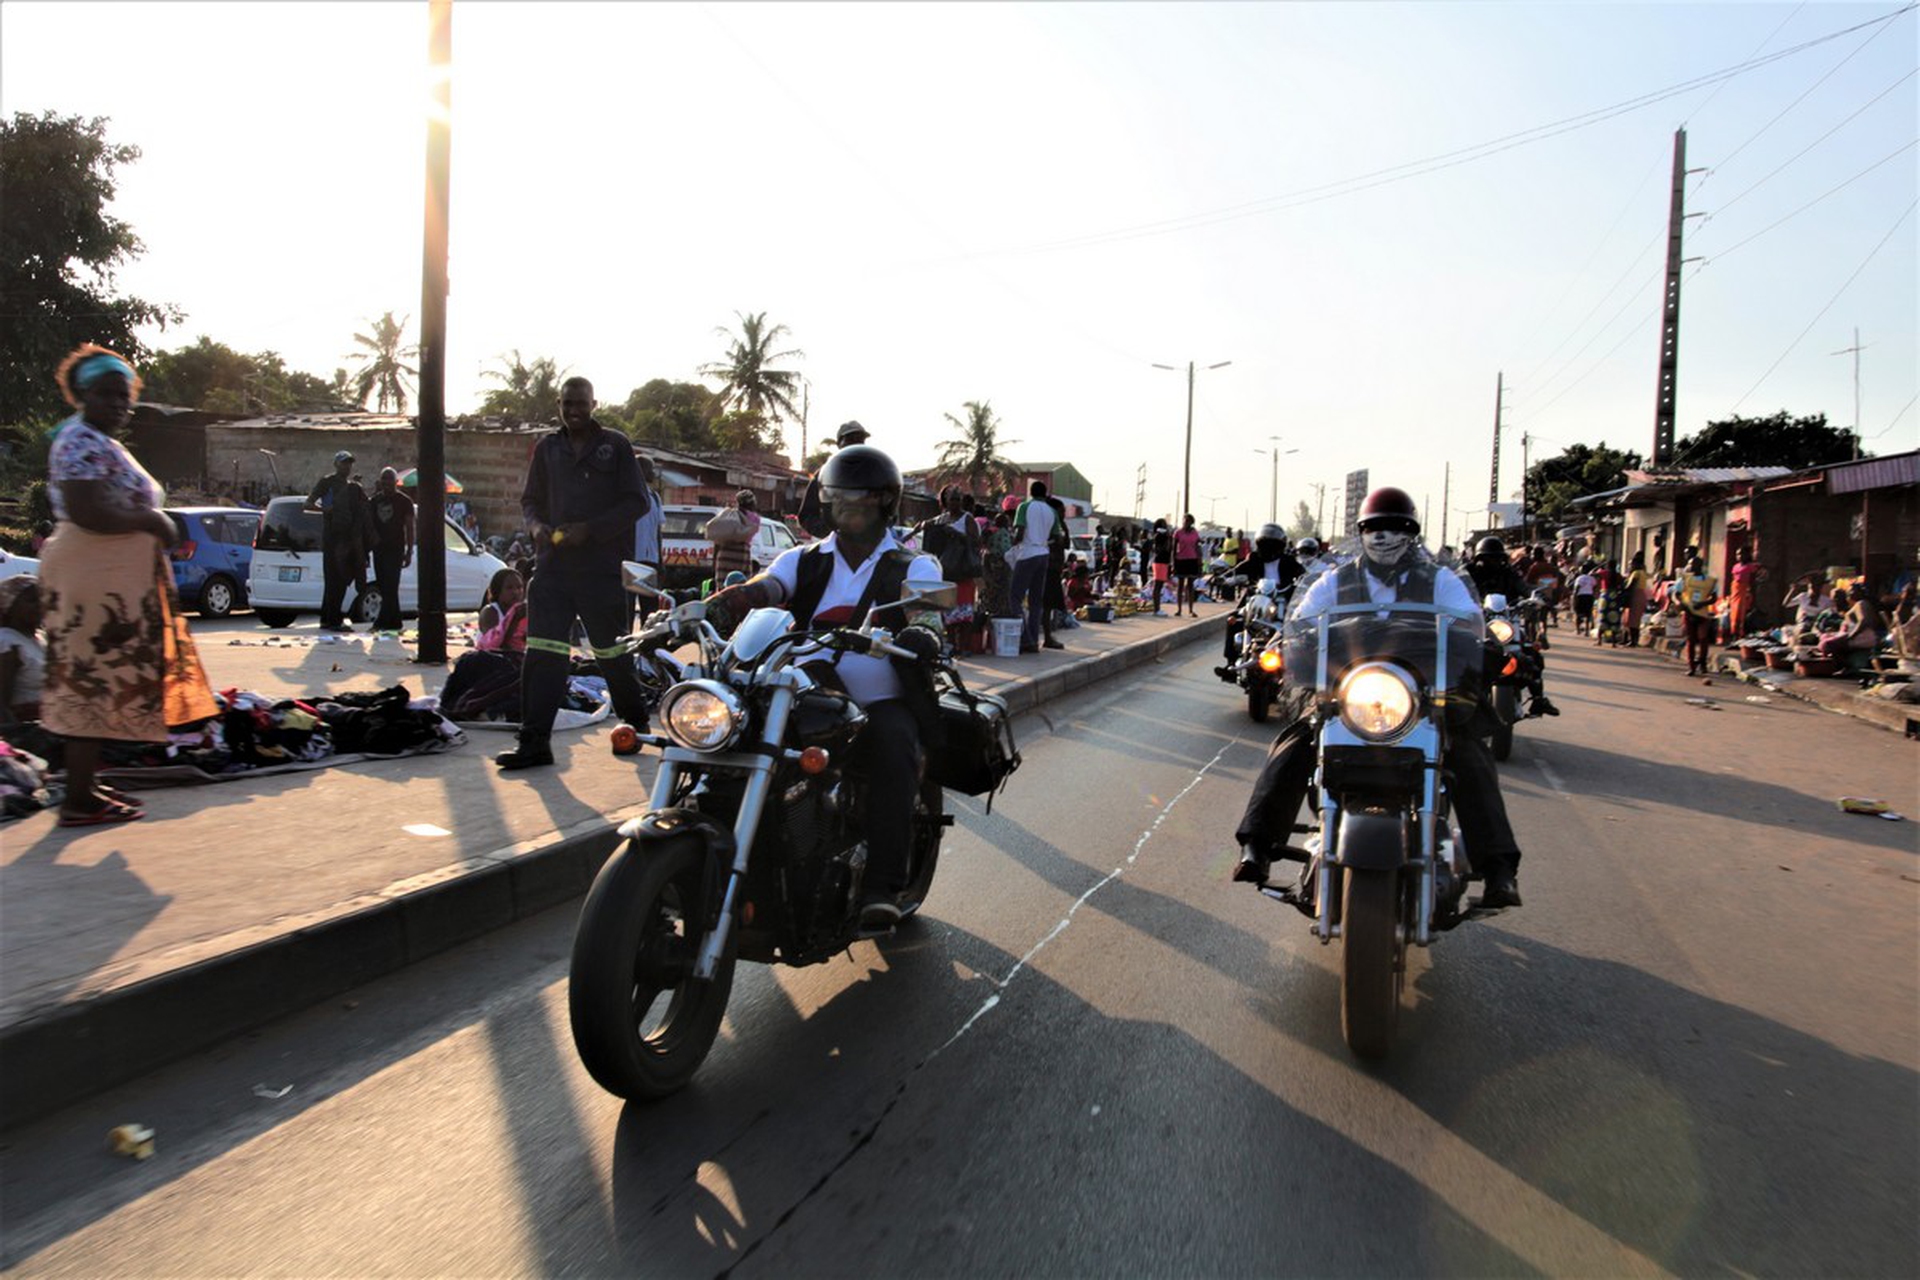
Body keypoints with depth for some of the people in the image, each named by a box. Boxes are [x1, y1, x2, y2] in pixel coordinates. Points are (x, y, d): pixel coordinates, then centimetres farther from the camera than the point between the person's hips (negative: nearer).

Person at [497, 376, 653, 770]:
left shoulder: (615, 446, 2)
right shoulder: (547, 448, 14)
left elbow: (637, 502, -2)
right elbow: (530, 499, 21)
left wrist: (590, 529, -13)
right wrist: (536, 526, -2)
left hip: (602, 567, -3)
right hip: (552, 565, 3)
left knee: (613, 653, 7)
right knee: (542, 652, -6)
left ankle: (636, 723, 28)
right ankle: (534, 741, -3)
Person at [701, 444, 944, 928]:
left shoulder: (913, 567, 9)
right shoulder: (804, 560, 17)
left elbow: (928, 615, -11)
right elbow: (764, 588, -4)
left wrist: (922, 633, -37)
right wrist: (723, 603, -28)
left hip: (881, 702, -3)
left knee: (894, 746, -35)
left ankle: (882, 885, -32)